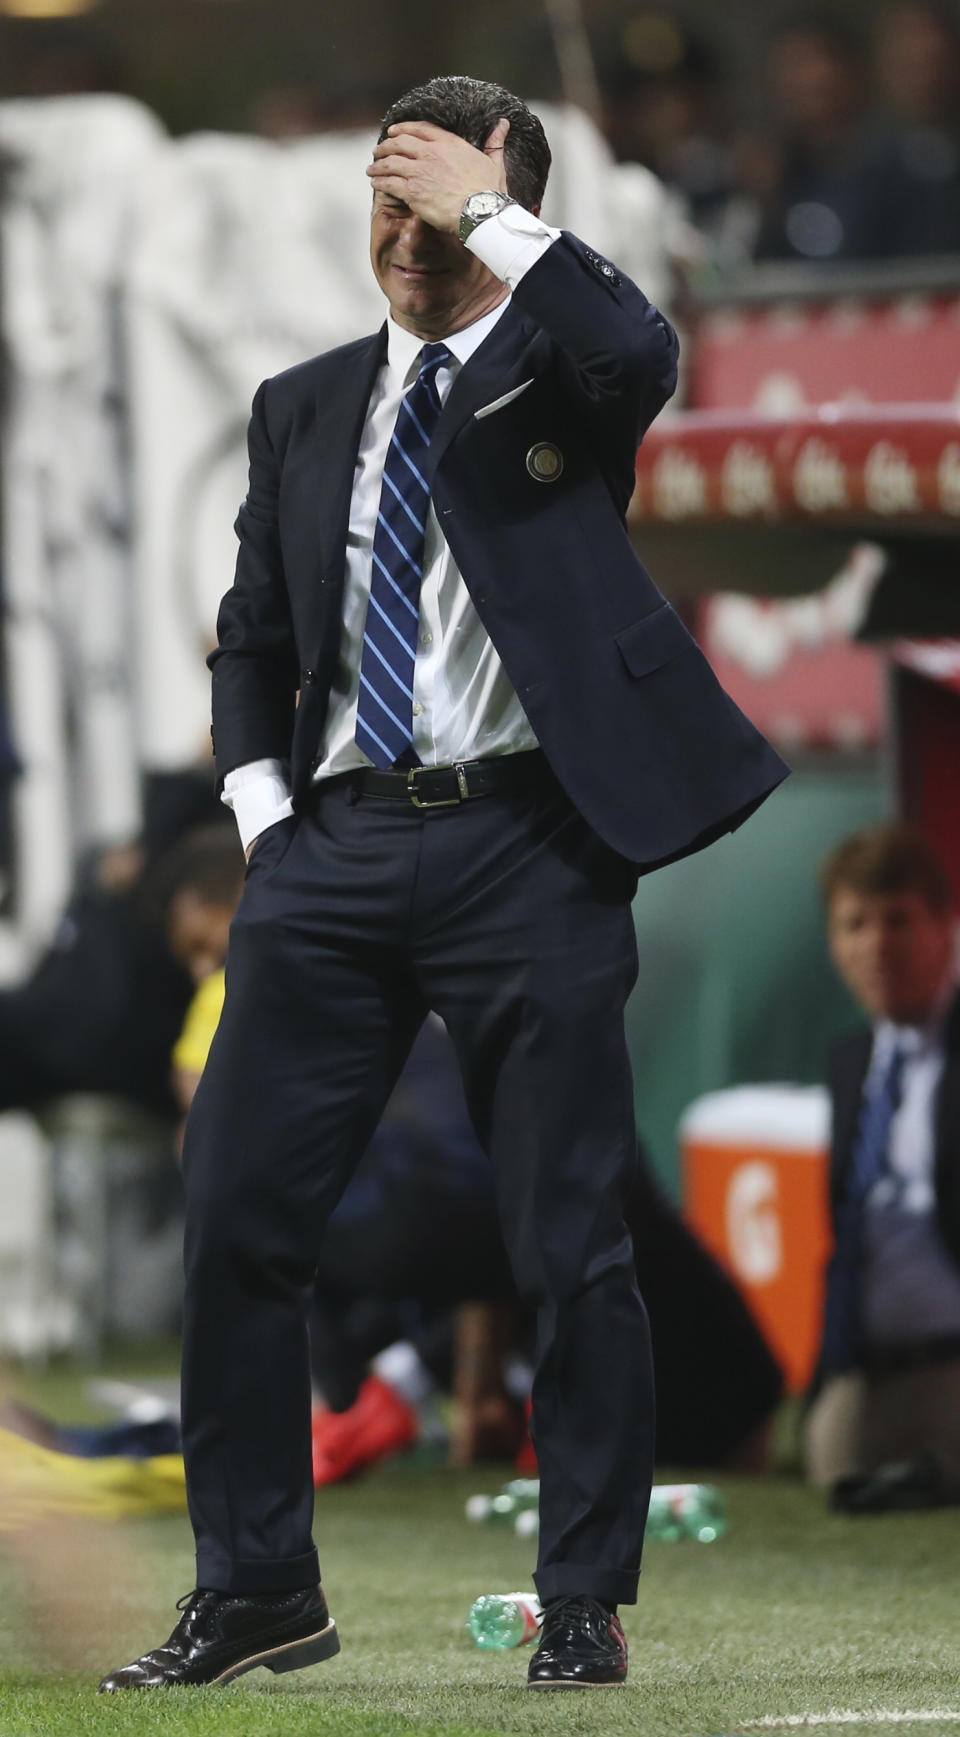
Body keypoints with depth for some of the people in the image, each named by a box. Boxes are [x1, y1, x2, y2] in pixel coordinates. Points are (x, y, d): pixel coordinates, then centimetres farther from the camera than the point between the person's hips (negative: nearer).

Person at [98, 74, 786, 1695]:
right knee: (236, 1221, 0)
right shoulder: (303, 408, 17)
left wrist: (489, 219, -15)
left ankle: (584, 1605, 7)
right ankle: (255, 1587, 10)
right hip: (335, 843, 4)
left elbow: (637, 356, -22)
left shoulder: (554, 366, 3)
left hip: (525, 845, -4)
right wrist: (262, 809, 8)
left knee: (572, 1243, -1)